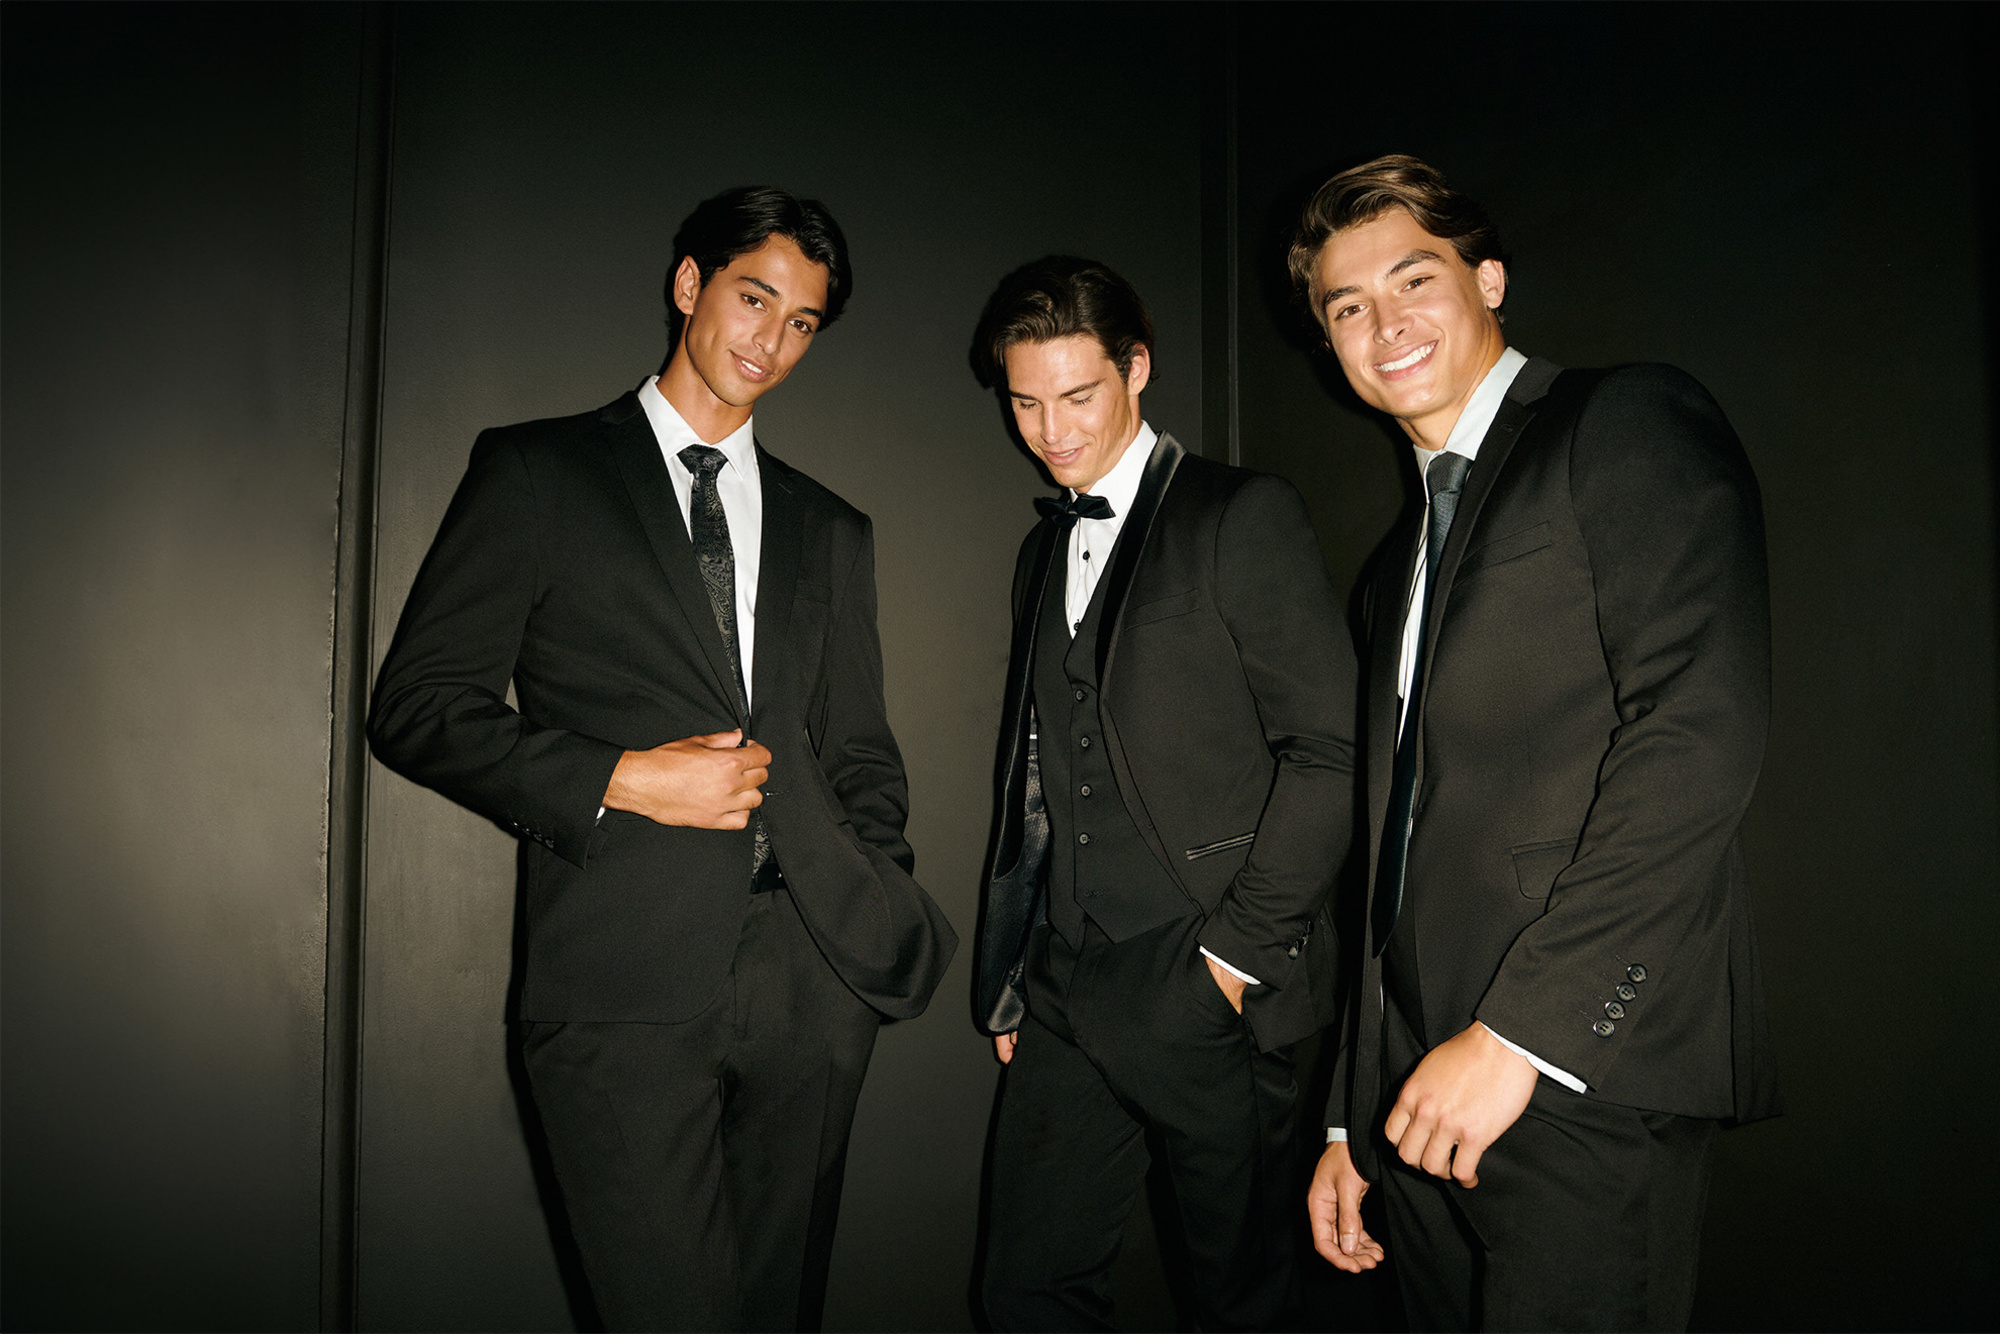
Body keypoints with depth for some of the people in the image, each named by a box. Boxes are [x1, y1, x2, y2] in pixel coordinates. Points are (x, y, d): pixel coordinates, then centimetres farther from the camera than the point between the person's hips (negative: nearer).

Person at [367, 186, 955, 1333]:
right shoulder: (536, 472, 5)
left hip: (813, 981, 4)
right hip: (624, 985, -3)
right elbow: (418, 706, 0)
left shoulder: (833, 531, 17)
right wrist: (622, 781, -11)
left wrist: (882, 922, 5)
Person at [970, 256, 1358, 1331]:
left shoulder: (1246, 517, -4)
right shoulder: (1042, 554, 16)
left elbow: (1329, 749, -11)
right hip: (1066, 997, 6)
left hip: (1209, 992, -5)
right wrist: (1013, 979, 14)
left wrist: (1238, 950, -12)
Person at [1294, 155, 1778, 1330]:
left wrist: (1517, 1031, -18)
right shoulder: (1403, 560, 20)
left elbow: (1704, 730, -16)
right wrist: (1352, 1118, 18)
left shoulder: (1632, 425, -2)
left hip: (1586, 1077, -7)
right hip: (1423, 1097, 7)